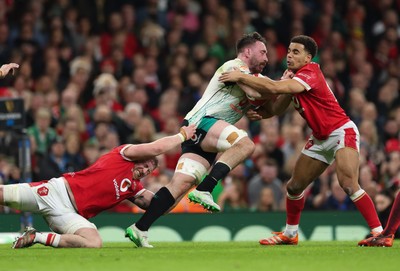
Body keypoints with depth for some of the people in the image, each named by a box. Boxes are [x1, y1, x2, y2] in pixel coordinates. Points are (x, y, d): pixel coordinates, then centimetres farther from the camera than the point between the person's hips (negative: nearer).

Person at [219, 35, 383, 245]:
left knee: (348, 184, -26)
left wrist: (241, 77, -29)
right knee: (294, 186, 10)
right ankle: (290, 234, 28)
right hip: (320, 139, 9)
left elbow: (275, 88, -35)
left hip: (341, 132, -9)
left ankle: (379, 232, -23)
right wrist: (259, 113, -14)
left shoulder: (310, 73, -22)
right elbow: (277, 108, 8)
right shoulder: (292, 78, 6)